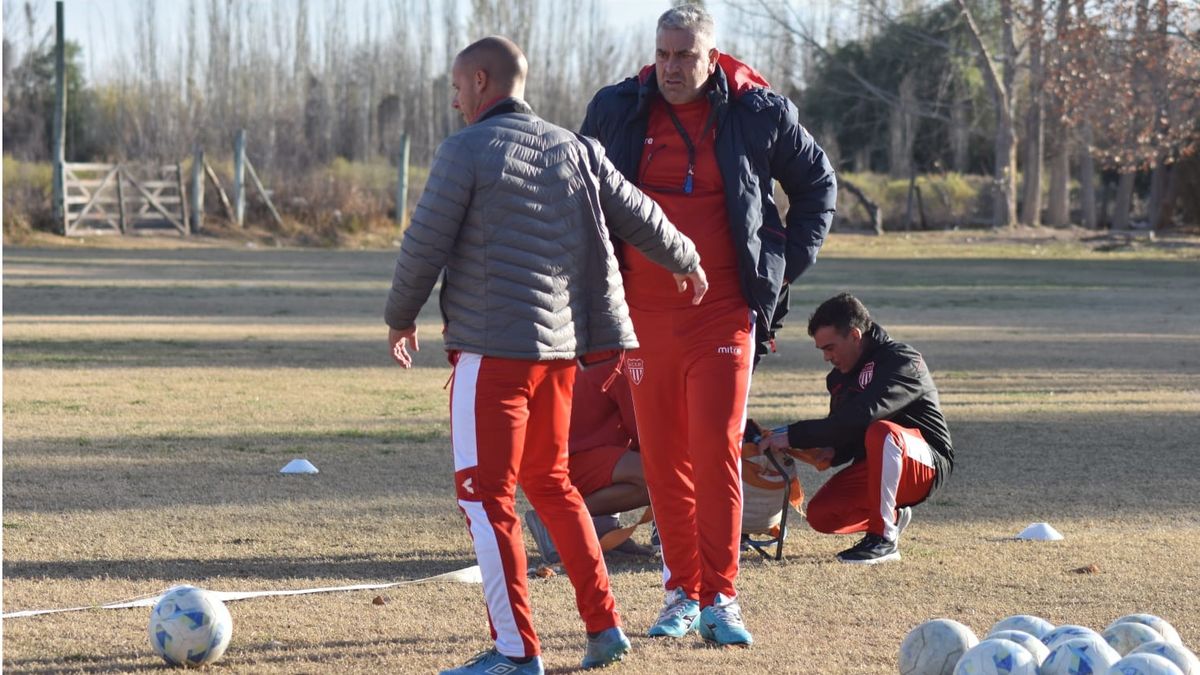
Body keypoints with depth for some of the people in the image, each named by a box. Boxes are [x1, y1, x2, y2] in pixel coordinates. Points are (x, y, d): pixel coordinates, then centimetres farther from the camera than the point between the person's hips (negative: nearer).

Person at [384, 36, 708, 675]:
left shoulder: (465, 151, -7)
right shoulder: (574, 149, 12)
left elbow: (425, 244, -8)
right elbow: (638, 215, 16)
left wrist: (401, 317, 8)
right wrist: (686, 262, 36)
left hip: (491, 347, -7)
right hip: (560, 344, 7)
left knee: (485, 492, -3)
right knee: (549, 482, 21)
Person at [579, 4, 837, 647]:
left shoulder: (759, 113, -1)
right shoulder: (615, 110, 3)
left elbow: (818, 182, 14)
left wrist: (788, 263, 7)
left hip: (723, 312, -2)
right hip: (643, 313, 2)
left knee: (717, 451, -10)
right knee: (663, 459, 5)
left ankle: (719, 599, -7)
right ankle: (681, 592, 15)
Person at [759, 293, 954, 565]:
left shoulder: (902, 361, -19)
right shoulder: (840, 377, 9)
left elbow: (860, 417, -33)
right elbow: (847, 439, 15)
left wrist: (794, 436, -31)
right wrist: (829, 454, -10)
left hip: (926, 466, -7)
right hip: (874, 469, 7)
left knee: (882, 432, -38)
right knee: (821, 515, -16)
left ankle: (884, 538, -27)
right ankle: (892, 515, 12)